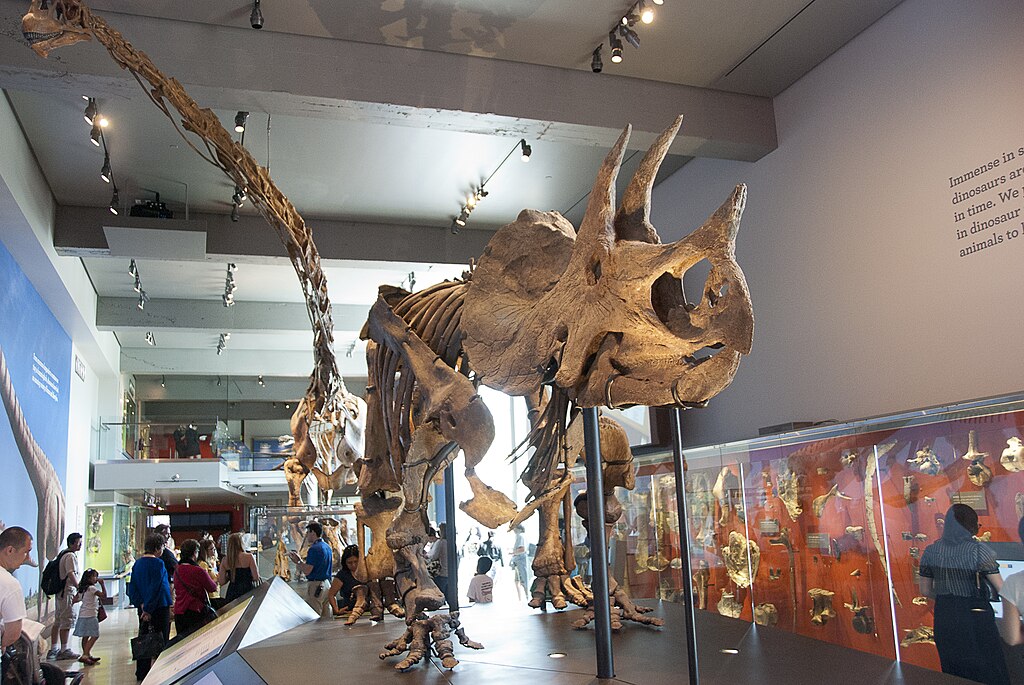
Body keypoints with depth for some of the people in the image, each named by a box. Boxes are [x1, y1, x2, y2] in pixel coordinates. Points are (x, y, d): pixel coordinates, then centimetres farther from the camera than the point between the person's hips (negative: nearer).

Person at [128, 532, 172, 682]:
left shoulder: (137, 563, 8)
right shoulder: (158, 563, -15)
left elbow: (132, 588, 7)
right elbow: (155, 588, -19)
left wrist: (141, 604, 1)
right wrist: (148, 609, -16)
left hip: (144, 608, 7)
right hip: (159, 607, -7)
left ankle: (141, 673, 18)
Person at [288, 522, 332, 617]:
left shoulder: (314, 549, -15)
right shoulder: (327, 547, 13)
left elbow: (307, 571, -18)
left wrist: (297, 561, -2)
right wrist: (300, 559, 17)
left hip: (316, 585, -9)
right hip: (327, 583, 9)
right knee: (325, 618, 10)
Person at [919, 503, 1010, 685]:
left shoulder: (931, 551, 1)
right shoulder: (977, 551, -13)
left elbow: (925, 591, 8)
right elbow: (1002, 589, -13)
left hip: (944, 618, 5)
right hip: (975, 619, -4)